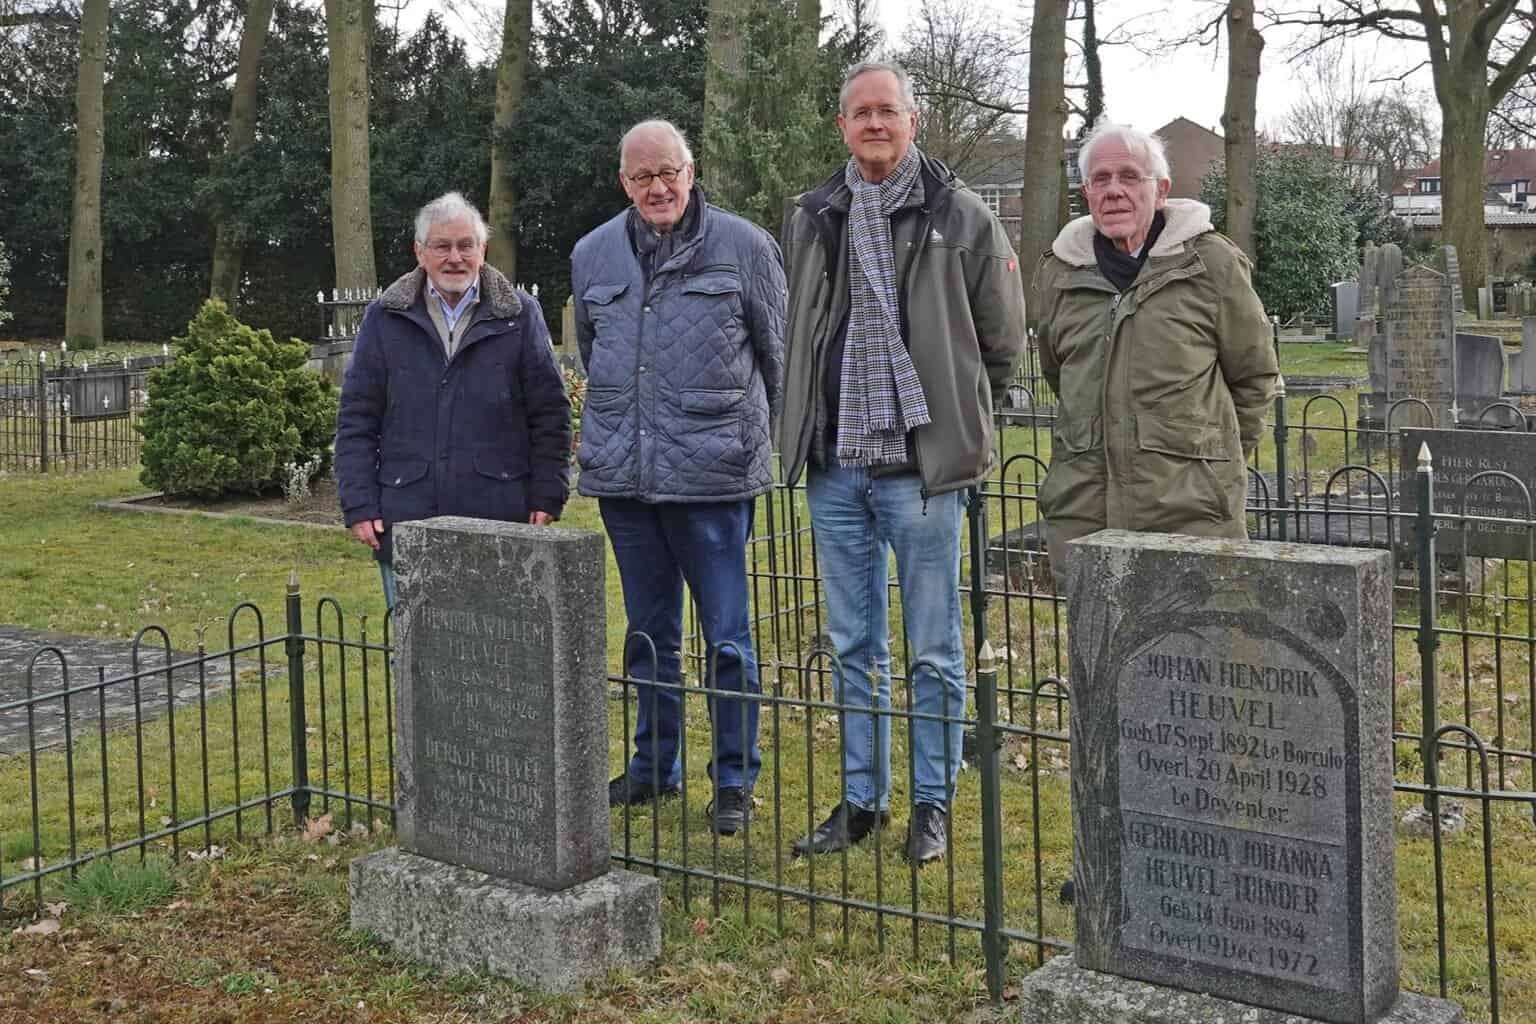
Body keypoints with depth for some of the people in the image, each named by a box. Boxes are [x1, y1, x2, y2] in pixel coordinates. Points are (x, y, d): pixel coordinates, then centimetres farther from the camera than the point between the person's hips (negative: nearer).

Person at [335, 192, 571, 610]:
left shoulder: (520, 314, 7)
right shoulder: (384, 318, 9)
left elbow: (550, 414, 7)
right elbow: (356, 420, 8)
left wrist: (547, 498, 0)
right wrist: (359, 506, 0)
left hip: (499, 517, -1)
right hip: (407, 520, 1)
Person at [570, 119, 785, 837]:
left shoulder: (743, 247, -2)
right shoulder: (593, 255, 9)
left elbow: (779, 352, 6)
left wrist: (749, 433, 12)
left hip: (713, 475, -4)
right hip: (621, 474, 4)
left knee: (727, 635, 1)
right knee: (648, 630, 15)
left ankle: (734, 779, 13)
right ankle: (654, 765, 28)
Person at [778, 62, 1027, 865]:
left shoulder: (958, 215, -3)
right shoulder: (810, 219, 9)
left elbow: (1002, 335, 4)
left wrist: (955, 416, 8)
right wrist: (814, 420, 15)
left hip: (921, 466, -4)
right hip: (835, 466, 4)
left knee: (933, 650, 4)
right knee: (853, 645, 13)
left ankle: (932, 803, 17)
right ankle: (862, 798, 24)